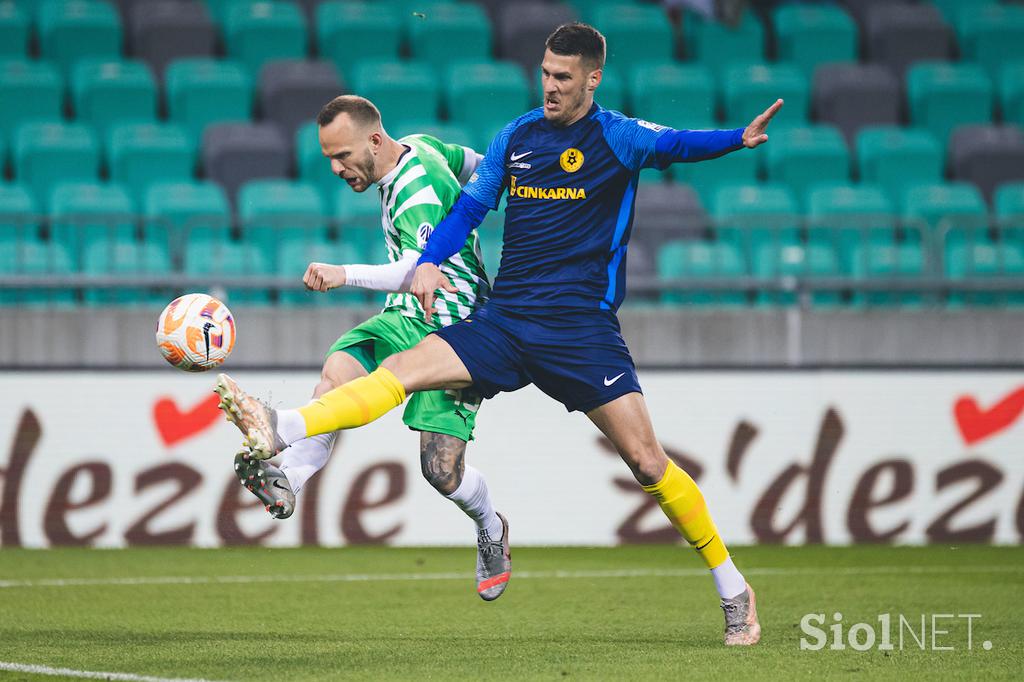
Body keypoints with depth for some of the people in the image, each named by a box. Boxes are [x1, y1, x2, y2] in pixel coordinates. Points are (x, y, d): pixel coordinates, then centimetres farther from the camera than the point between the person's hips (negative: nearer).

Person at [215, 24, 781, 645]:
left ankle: (733, 588, 5)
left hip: (582, 327, -4)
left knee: (647, 462, -8)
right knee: (403, 369, -13)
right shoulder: (517, 137, 10)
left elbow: (673, 144, -23)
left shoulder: (615, 137, -5)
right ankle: (279, 434, -22)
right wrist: (429, 262, 1)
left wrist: (738, 139, -43)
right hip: (505, 324, 4)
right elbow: (471, 205, 17)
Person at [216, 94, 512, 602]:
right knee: (337, 370, -24)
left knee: (441, 470, -11)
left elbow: (417, 270, -41)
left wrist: (346, 274, -56)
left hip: (452, 328, -8)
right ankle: (286, 479, -42)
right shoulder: (418, 147, 3)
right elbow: (475, 164, 22)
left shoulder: (420, 192, -24)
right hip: (403, 317, 8)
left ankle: (491, 529, 22)